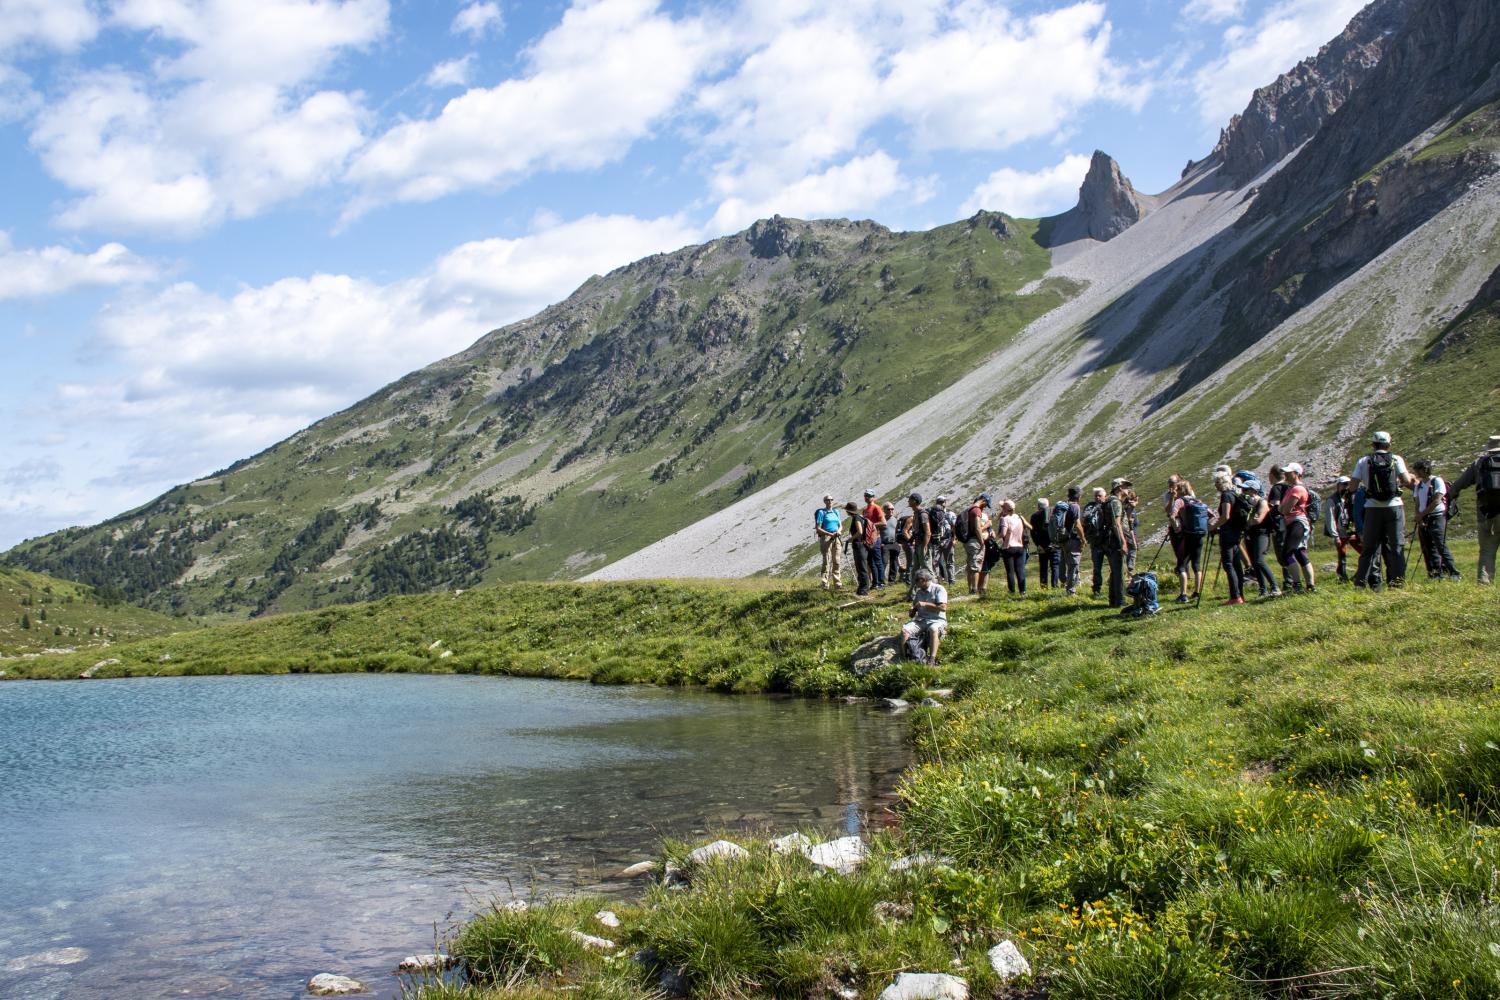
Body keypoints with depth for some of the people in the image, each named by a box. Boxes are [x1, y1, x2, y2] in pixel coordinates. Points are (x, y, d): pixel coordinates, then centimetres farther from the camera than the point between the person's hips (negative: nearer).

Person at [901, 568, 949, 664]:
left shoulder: (939, 589, 0)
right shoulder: (919, 592, 20)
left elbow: (943, 607, -12)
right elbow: (914, 609, 28)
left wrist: (925, 604, -13)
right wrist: (912, 610, 3)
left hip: (937, 620, -6)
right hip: (920, 619, 6)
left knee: (933, 629, -41)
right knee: (905, 630, -22)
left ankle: (932, 659, -49)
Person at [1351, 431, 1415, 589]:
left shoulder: (1364, 461, 3)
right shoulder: (1396, 459, 1)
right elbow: (1406, 480, -9)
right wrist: (1412, 478, 13)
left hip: (1373, 508, 1)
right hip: (1394, 506, -1)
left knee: (1369, 546, 6)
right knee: (1396, 545, 5)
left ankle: (1361, 581, 3)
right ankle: (1397, 579, 0)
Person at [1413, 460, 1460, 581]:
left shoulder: (1437, 481, -5)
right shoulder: (1419, 485, 16)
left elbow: (1436, 501, -13)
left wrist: (1422, 514, -11)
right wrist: (1418, 517, -3)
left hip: (1437, 517, -7)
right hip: (1423, 520, 7)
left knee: (1441, 547, -13)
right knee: (1427, 548, 5)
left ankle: (1454, 573, -9)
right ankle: (1435, 573, 10)